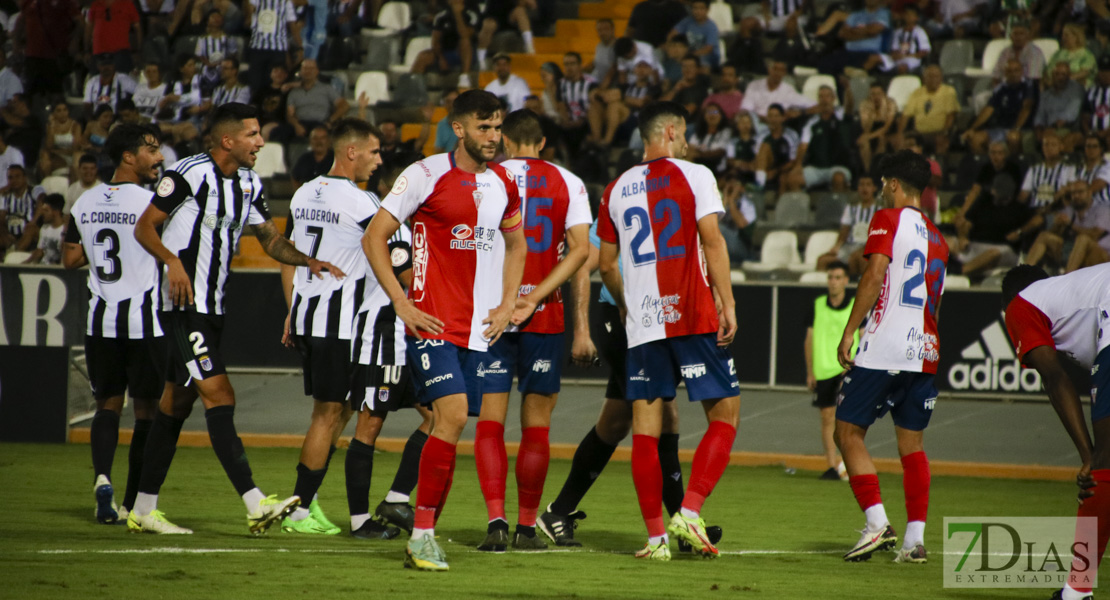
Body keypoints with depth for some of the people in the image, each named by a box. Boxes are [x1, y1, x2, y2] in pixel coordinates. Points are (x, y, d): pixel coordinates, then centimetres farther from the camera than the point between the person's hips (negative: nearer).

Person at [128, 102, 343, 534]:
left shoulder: (249, 184, 12)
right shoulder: (190, 174, -13)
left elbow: (271, 240, 18)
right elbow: (144, 227, -9)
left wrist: (307, 260, 0)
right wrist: (173, 260, -25)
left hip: (213, 307, 9)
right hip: (184, 304, -9)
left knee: (177, 403, 11)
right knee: (219, 396, -16)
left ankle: (143, 510, 17)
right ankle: (255, 505, -23)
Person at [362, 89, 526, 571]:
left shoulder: (503, 184, 11)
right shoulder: (426, 175, -6)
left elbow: (516, 245, 27)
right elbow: (375, 237, -3)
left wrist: (507, 306, 14)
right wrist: (402, 305, -8)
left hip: (479, 329, 6)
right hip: (433, 323, -6)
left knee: (450, 424, 6)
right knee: (452, 414, -19)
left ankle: (424, 535, 13)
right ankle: (422, 534, -13)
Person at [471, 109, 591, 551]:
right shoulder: (567, 183, 5)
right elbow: (581, 249, -6)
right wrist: (535, 297, -10)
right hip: (545, 317, 1)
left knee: (490, 423, 1)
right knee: (536, 426, 9)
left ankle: (496, 520, -13)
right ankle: (527, 527, 12)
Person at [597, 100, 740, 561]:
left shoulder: (617, 189, 12)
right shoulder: (694, 176, -1)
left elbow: (606, 265, 16)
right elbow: (712, 242, -9)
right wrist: (728, 304, -8)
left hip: (642, 322, 4)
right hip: (692, 315, -4)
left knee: (646, 428, 4)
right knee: (724, 415, 5)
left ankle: (656, 536, 1)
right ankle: (689, 511, -11)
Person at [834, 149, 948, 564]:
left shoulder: (888, 220, -2)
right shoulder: (937, 238, 19)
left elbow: (875, 276, -13)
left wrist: (849, 332, -11)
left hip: (884, 345, -7)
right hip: (924, 350, 7)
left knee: (848, 431, 1)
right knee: (912, 444, 9)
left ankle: (877, 523, -12)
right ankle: (915, 538, 2)